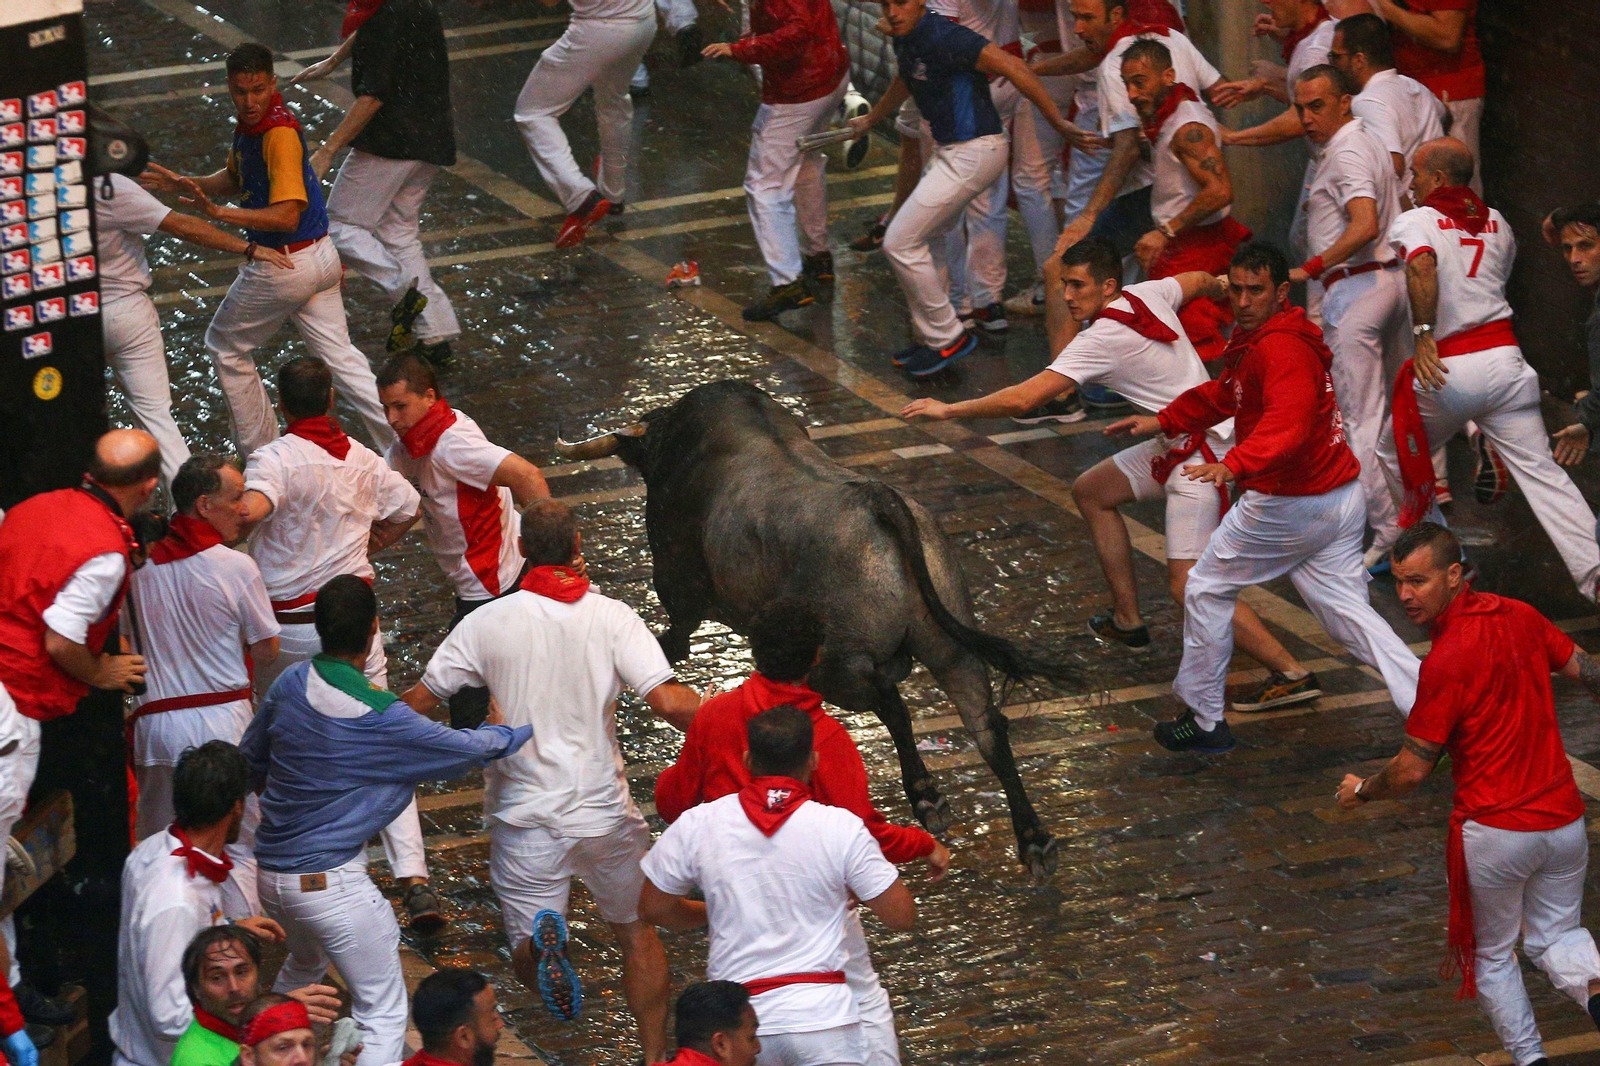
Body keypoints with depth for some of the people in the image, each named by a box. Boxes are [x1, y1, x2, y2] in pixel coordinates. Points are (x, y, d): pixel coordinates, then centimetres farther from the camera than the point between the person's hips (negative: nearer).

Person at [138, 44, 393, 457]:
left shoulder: (280, 133, -26)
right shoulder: (250, 121, 4)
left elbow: (287, 215, -32)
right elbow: (236, 177, 20)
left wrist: (220, 213, -36)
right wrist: (188, 185, 6)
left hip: (282, 265, -9)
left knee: (225, 346, 12)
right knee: (341, 358, 10)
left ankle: (263, 456, 18)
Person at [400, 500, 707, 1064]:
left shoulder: (487, 622, -6)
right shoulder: (611, 617, -9)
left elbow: (418, 703, -2)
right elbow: (669, 703, -19)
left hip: (524, 820, 0)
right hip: (604, 814, 0)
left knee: (526, 955, 8)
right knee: (638, 932, 22)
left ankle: (542, 940, -26)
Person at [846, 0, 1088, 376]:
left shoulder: (942, 38, -24)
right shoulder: (905, 39, 6)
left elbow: (1012, 67, -27)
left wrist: (1059, 123, -26)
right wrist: (871, 119, 47)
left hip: (974, 152, -10)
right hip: (948, 148, 10)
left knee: (900, 242, -7)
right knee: (926, 240, 20)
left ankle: (947, 338, 3)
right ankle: (930, 338, 31)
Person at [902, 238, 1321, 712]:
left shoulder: (1102, 338, -22)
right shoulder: (1148, 294, 2)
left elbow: (1022, 398, -25)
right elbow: (1202, 281, 24)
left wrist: (948, 409, -15)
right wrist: (1225, 292, 48)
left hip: (1202, 453, -11)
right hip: (1176, 444, 11)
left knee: (1188, 585, -15)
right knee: (1091, 492, 22)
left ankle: (1291, 674, -14)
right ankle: (1127, 621, 31)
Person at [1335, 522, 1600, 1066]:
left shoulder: (1446, 661, -19)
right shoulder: (1520, 617, -1)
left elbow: (1412, 770, -14)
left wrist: (1362, 791, 6)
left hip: (1494, 830, -6)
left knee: (1491, 955, 17)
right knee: (1556, 937, 19)